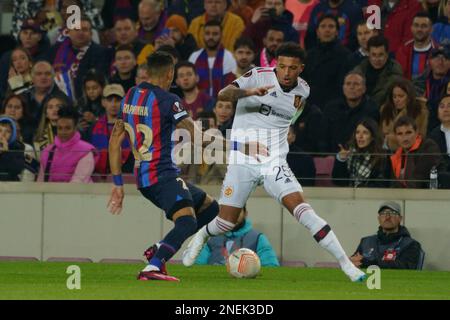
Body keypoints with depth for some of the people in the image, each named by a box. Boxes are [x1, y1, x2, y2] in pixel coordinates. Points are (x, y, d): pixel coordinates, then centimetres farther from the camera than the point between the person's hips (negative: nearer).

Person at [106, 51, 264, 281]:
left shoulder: (129, 97, 14)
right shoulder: (167, 100, -10)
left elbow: (115, 140, 16)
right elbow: (198, 137, -14)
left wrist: (118, 184, 18)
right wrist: (237, 145, -7)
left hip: (143, 178, 9)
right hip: (163, 175, -9)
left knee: (210, 207, 18)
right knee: (187, 222, -26)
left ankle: (158, 249, 8)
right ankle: (152, 268, -42)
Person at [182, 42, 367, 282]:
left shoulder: (302, 91, 1)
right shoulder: (258, 76, -12)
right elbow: (223, 94, -27)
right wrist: (249, 91, -45)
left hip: (274, 163, 2)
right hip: (242, 161, -2)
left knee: (301, 209, -18)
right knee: (226, 223, 2)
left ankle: (345, 263, -20)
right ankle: (201, 237, 39)